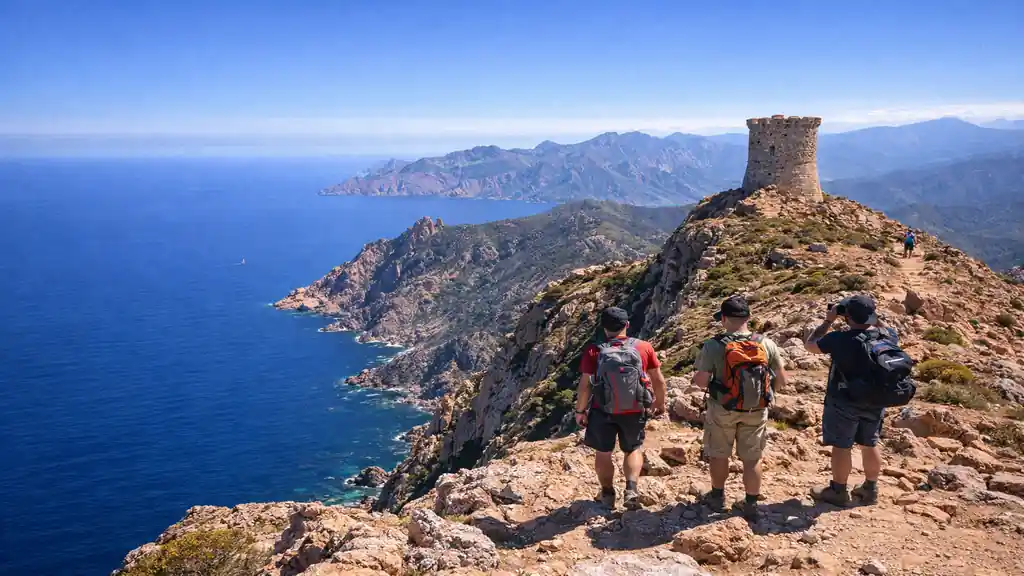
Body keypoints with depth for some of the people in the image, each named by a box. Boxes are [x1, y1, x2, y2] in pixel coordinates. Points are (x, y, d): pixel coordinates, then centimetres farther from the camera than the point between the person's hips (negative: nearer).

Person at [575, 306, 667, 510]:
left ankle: (607, 494, 29)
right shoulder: (644, 347, -8)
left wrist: (580, 411, 3)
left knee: (603, 453, 18)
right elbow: (659, 380, -1)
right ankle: (631, 489, 4)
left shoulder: (594, 352, -14)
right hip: (635, 411, 1)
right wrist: (660, 403, 16)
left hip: (603, 411, -1)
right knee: (634, 450, 21)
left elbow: (585, 385, -11)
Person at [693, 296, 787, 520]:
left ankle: (717, 497, 35)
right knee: (752, 458, 15)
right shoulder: (766, 344, -9)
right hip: (756, 411, 2)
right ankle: (751, 504, 26)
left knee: (719, 455, 18)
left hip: (723, 410, -1)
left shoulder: (713, 346, -18)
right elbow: (782, 379, -1)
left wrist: (695, 378, 6)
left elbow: (701, 381, -16)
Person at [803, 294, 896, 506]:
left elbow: (810, 345, -8)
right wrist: (874, 319, 8)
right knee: (870, 444, 19)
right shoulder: (886, 337, -8)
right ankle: (870, 489, 33)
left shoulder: (840, 339, -23)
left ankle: (838, 491, 19)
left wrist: (828, 321, -2)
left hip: (845, 403, -5)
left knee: (841, 446, 7)